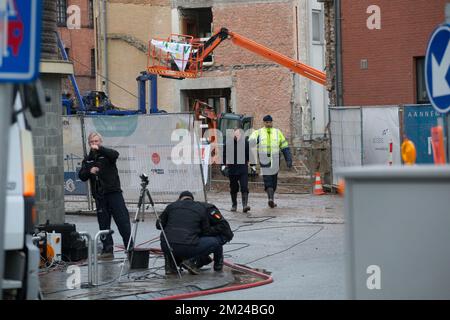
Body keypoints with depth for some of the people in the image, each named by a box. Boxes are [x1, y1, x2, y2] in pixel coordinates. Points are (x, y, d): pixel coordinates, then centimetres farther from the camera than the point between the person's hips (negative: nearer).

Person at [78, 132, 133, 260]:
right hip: (99, 195, 4)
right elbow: (81, 176, 7)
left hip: (113, 193, -4)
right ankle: (107, 250, 8)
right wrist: (89, 171, -13)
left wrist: (99, 149, -28)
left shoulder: (107, 154, 3)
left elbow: (115, 154, -21)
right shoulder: (87, 159, 15)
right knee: (103, 223, 4)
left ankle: (130, 247, -5)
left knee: (123, 220, -8)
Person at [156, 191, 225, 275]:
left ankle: (170, 265, 16)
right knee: (216, 241, 12)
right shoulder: (201, 208, 11)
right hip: (187, 248, -4)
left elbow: (159, 225, 21)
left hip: (166, 248, 4)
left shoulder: (171, 206, 15)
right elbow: (206, 232, 14)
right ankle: (190, 260, -3)